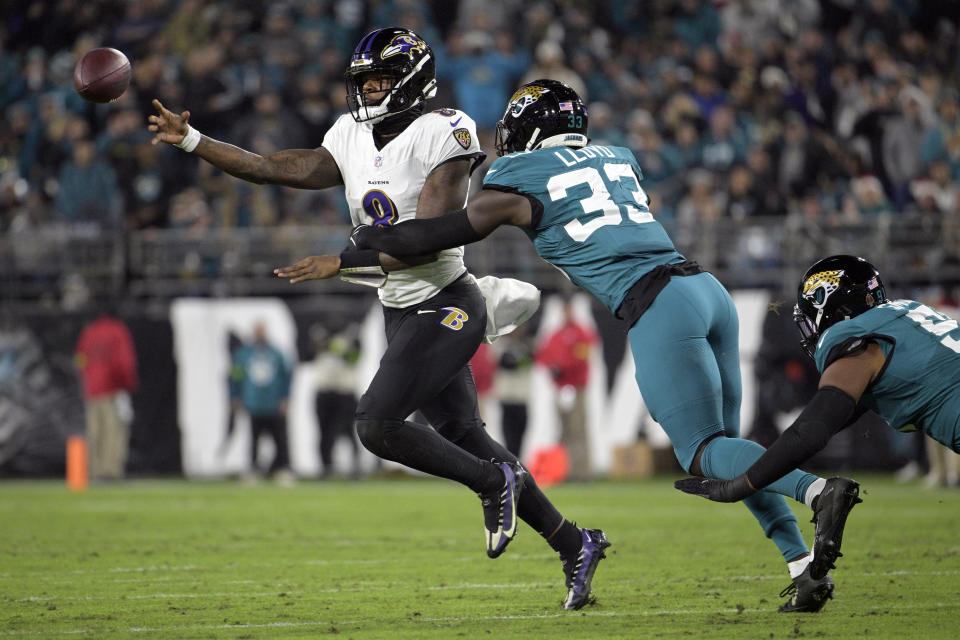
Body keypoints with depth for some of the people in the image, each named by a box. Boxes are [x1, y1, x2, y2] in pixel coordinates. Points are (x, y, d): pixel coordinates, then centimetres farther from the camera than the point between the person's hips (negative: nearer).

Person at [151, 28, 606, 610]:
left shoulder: (442, 136, -16)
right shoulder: (352, 142, 7)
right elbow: (274, 170, 9)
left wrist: (345, 262, -26)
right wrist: (191, 141, 4)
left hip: (445, 306, -8)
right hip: (403, 314, 8)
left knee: (377, 423, -18)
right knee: (464, 439, 9)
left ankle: (495, 482, 1)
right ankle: (574, 545, 19)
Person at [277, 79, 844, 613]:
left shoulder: (523, 182, 5)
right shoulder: (619, 159, 24)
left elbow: (441, 235, 9)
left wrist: (345, 256, 19)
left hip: (659, 311, -7)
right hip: (707, 287, 7)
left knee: (705, 453, -5)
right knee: (722, 444, 14)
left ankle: (819, 490, -28)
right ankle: (803, 564, 2)